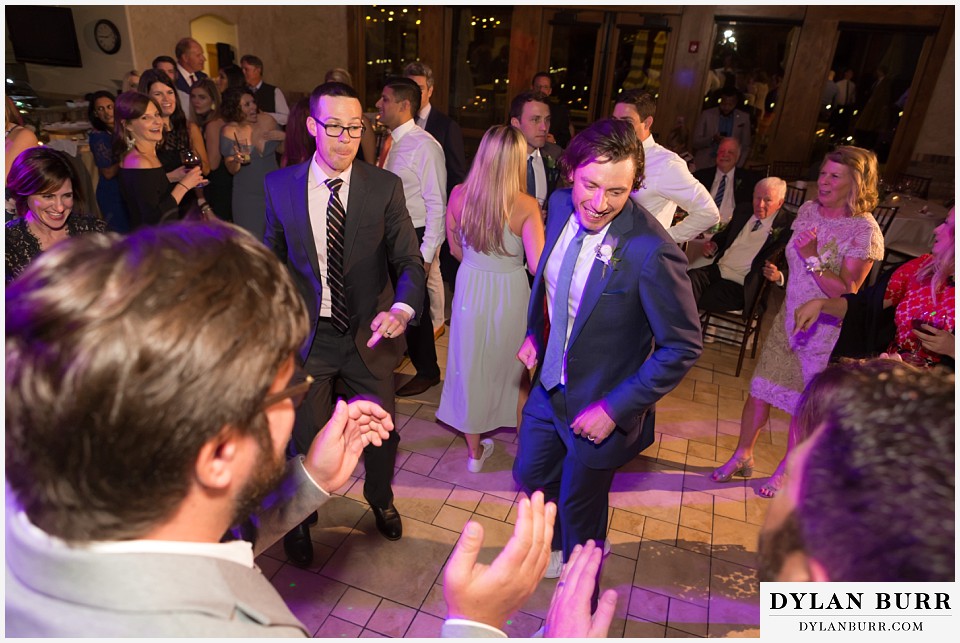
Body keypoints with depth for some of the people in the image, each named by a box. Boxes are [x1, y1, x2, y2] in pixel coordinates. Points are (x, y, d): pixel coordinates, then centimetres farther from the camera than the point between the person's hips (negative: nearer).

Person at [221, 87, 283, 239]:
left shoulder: (268, 121, -5)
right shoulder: (229, 131, -9)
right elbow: (231, 170, -6)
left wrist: (284, 137, -10)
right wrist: (236, 160, -27)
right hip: (247, 196, -2)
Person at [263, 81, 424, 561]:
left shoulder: (385, 187, -8)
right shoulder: (279, 186, -4)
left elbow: (409, 261, -10)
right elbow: (274, 260, 6)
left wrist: (402, 309, -30)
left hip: (369, 336, 0)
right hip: (307, 337, 0)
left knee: (382, 434, 16)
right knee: (306, 438, 15)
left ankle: (380, 498, 51)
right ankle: (300, 516, 47)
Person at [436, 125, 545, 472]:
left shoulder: (458, 195, -9)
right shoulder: (526, 206, -19)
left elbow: (456, 250, 3)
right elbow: (538, 264, -23)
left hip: (470, 290, 2)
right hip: (510, 295, -2)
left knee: (471, 369, 18)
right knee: (516, 372, 22)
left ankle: (474, 450, 35)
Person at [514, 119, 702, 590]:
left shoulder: (651, 252, -31)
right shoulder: (561, 206, -9)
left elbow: (683, 347, -21)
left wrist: (614, 408, -21)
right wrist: (534, 333, 1)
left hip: (598, 409, -6)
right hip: (548, 386, 6)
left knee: (579, 511, 18)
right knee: (530, 475, 26)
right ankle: (559, 544, 62)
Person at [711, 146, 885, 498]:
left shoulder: (865, 231, -17)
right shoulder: (808, 210, 1)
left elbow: (847, 293, -21)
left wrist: (811, 257, -28)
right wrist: (778, 272, 0)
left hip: (825, 331, -5)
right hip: (789, 319, 5)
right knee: (760, 390, 9)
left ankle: (786, 470, 31)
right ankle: (742, 456, 28)